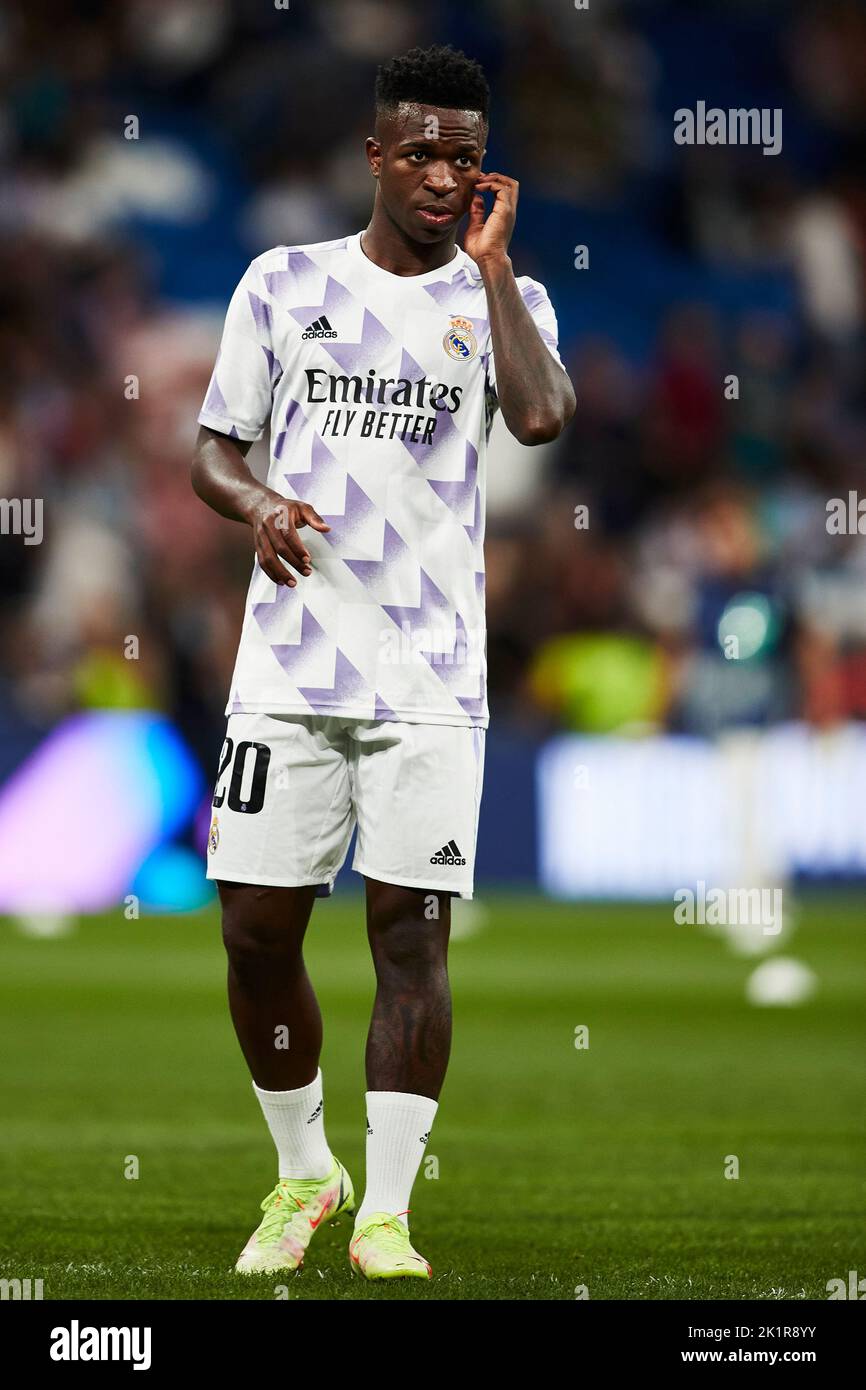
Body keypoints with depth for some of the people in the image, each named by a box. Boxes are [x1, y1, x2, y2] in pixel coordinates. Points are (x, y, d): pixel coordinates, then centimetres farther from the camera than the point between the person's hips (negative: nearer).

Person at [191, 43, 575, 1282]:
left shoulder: (502, 297, 6)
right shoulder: (284, 283, 9)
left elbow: (542, 416, -15)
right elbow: (213, 448, 12)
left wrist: (492, 262, -12)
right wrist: (258, 504, -10)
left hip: (432, 679, -1)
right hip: (289, 666, 1)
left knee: (413, 935, -5)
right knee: (257, 933, 0)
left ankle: (387, 1210, 1)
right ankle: (304, 1173, 20)